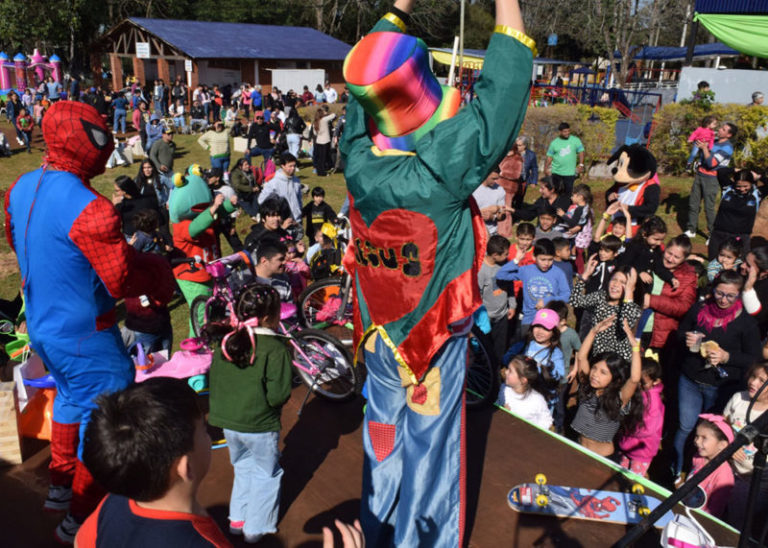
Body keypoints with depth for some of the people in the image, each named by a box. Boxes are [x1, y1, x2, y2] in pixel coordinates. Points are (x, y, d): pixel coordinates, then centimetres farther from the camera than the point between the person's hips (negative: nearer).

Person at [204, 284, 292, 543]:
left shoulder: (223, 341, -5)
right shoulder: (275, 348, -22)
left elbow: (215, 381, 5)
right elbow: (278, 395, -23)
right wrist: (277, 400, -1)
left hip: (227, 420, 6)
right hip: (259, 425, -5)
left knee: (242, 467, 27)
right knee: (266, 474, 16)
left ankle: (237, 519, 37)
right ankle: (255, 528, 26)